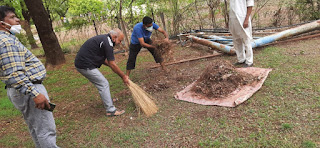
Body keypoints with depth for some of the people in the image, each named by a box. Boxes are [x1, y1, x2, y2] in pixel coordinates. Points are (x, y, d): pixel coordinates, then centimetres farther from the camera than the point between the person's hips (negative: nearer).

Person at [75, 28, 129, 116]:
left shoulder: (104, 39, 13)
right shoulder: (107, 43, -18)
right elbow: (112, 65, -16)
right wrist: (123, 76, -7)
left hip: (82, 62, 10)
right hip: (85, 66, -10)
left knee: (102, 82, 21)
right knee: (104, 84, -7)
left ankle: (108, 99, 38)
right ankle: (111, 110, -3)